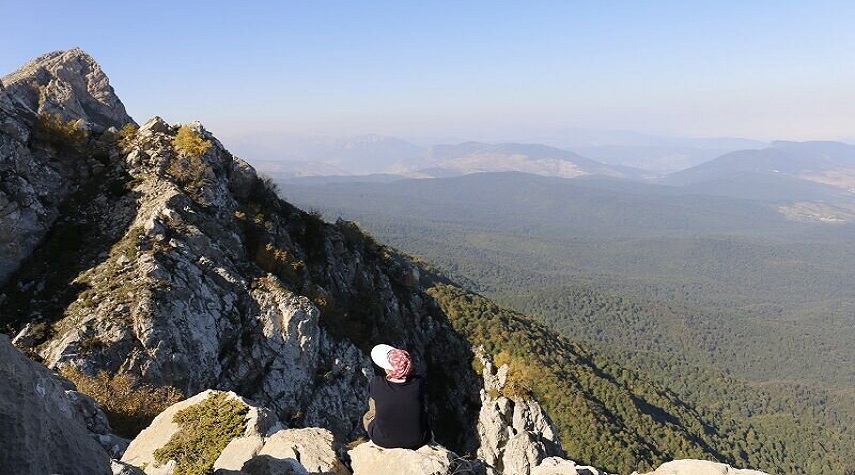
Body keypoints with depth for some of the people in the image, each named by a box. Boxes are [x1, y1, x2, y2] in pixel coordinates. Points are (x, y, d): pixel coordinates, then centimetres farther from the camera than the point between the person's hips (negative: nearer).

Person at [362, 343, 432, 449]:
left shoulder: (376, 383, -21)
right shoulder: (419, 382, -20)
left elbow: (372, 408, -1)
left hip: (383, 440, 0)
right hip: (418, 441, 1)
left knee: (367, 417, 32)